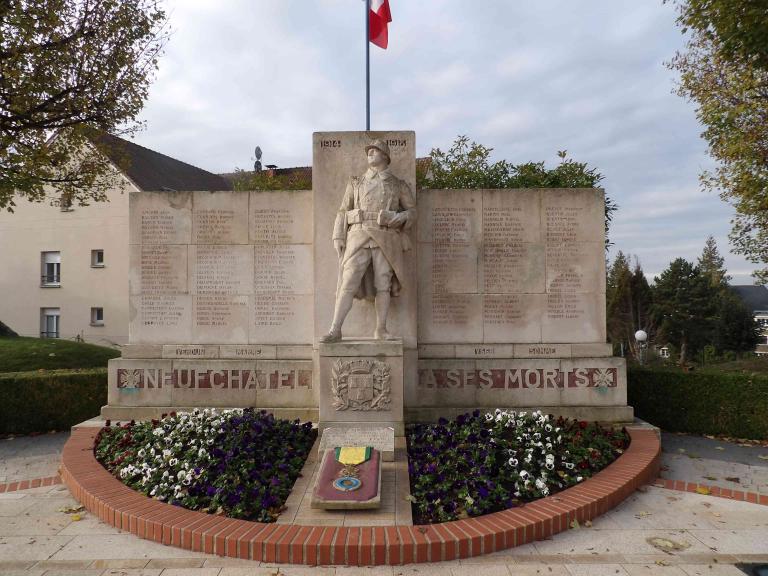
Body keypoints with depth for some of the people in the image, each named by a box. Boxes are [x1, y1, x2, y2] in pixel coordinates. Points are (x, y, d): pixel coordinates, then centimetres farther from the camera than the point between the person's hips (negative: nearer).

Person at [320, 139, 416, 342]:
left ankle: (381, 330, 7)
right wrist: (338, 237, 2)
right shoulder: (356, 183, 17)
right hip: (359, 237, 0)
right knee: (348, 283, -8)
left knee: (383, 285, -2)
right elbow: (343, 211, 14)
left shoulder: (399, 185, 13)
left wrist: (400, 217, -8)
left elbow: (412, 211, 14)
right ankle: (335, 330, -7)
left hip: (386, 240, 0)